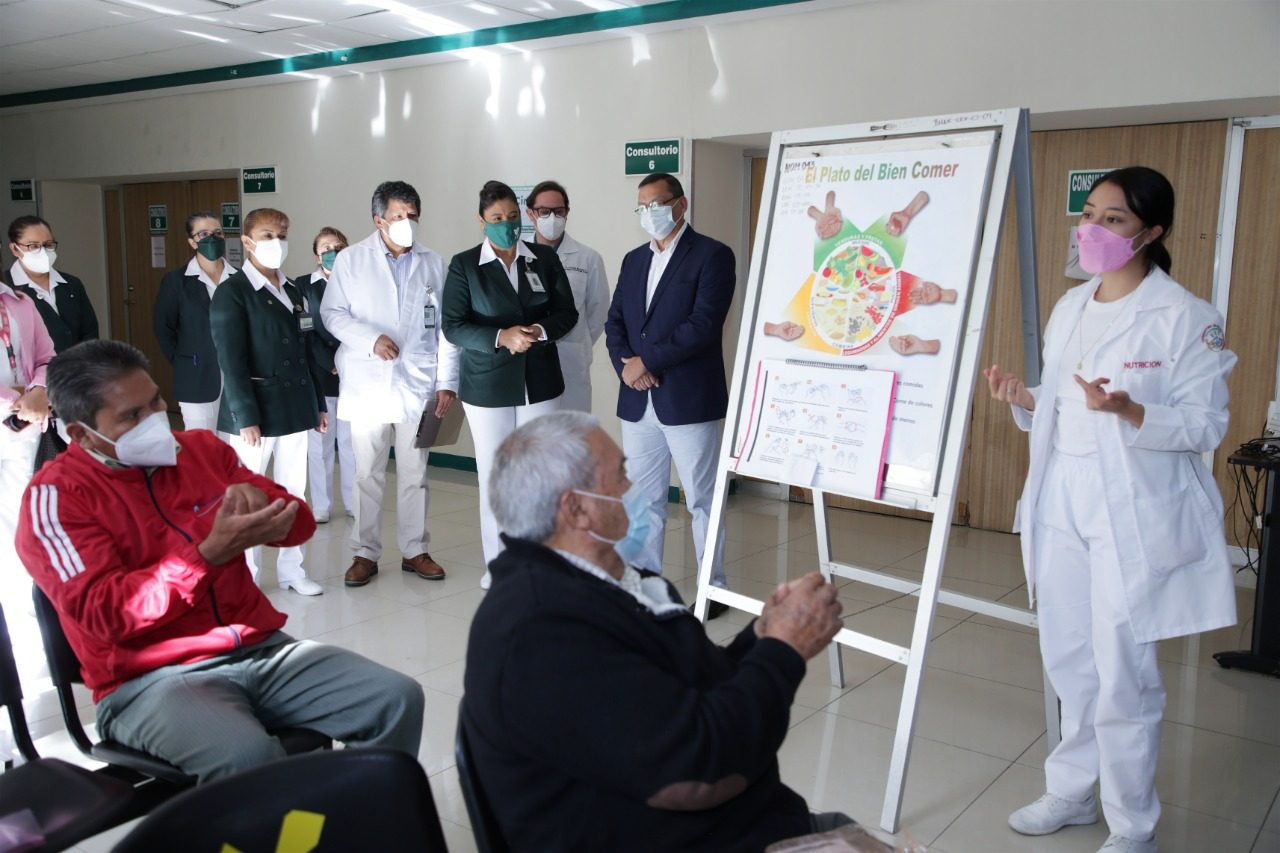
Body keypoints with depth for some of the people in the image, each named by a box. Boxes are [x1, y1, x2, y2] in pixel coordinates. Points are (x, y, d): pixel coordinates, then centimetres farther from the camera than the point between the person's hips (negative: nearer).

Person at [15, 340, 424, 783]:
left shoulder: (202, 448, 10)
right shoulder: (56, 495, -5)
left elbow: (299, 523, 12)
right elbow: (104, 612, -16)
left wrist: (260, 502, -12)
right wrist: (210, 553, -26)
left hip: (262, 648, 5)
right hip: (152, 680, -5)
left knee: (398, 700, -12)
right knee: (247, 755, -35)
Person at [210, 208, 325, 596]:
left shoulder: (293, 293, 14)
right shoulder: (232, 292, -6)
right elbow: (230, 361, -12)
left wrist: (319, 403, 12)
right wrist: (246, 417, -17)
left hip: (294, 411, 6)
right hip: (254, 412, -6)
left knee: (293, 493, 10)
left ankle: (291, 569, 21)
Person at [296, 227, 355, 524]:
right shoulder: (303, 285, 3)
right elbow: (304, 331, -2)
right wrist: (330, 364, -9)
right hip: (318, 376, 0)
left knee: (351, 443, 5)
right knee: (319, 444, 5)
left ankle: (354, 504, 14)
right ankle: (320, 507, 13)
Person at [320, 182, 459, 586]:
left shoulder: (434, 264, 5)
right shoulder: (351, 260, 3)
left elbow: (446, 327, 4)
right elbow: (332, 313, 2)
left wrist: (447, 382, -2)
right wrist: (371, 338, -14)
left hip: (418, 385, 1)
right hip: (367, 384, -1)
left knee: (414, 474, 9)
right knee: (367, 474, 5)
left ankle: (414, 550, 21)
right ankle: (365, 553, 17)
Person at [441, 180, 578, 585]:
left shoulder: (545, 258, 3)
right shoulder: (464, 265, -3)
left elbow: (567, 311, 6)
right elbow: (453, 327, -7)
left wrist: (541, 331, -15)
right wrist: (501, 337, -22)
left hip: (540, 382, 2)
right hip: (487, 386, -1)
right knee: (494, 476, 6)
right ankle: (497, 563, 18)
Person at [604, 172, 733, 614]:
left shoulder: (712, 255, -5)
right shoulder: (633, 260, 16)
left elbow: (704, 324, -16)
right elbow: (614, 322, 12)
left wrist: (647, 360, -15)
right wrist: (625, 365, -7)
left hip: (688, 399, -6)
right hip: (637, 400, 6)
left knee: (702, 499, 3)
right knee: (643, 498, 13)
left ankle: (713, 588, 14)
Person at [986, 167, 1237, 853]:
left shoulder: (1185, 317, -9)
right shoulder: (1069, 308, 10)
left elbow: (1205, 425, -10)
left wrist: (1130, 411, -27)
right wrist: (1022, 399, -3)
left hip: (1136, 514, -6)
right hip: (1061, 504, 6)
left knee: (1122, 672, 0)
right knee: (1069, 660, 14)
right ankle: (1072, 793, 33)